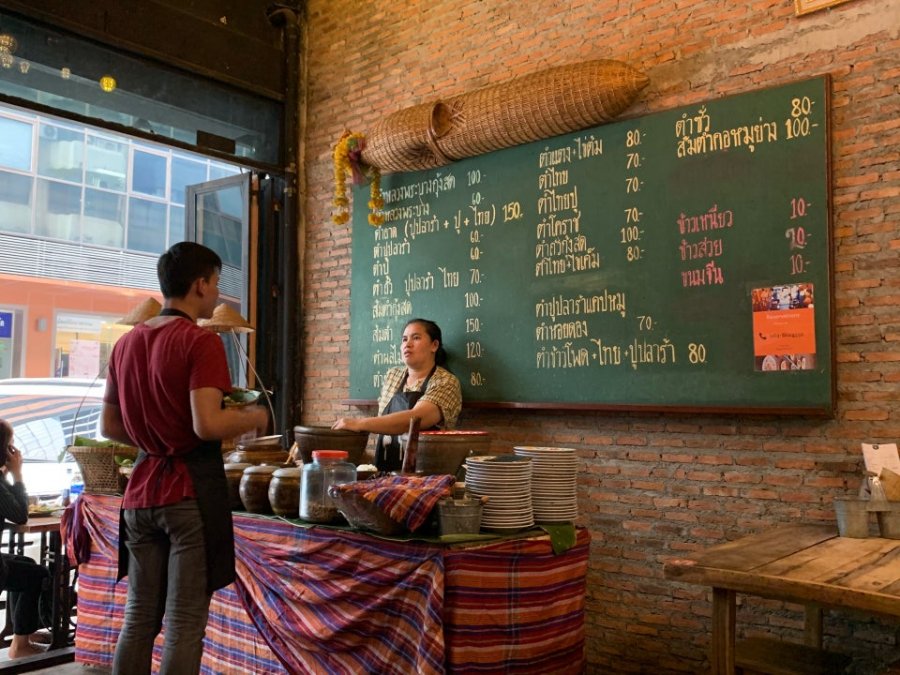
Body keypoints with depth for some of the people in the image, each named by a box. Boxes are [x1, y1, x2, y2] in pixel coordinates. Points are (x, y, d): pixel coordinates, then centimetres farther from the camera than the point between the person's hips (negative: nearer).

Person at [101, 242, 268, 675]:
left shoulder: (127, 342, 10)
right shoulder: (201, 341, -12)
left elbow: (109, 427, 14)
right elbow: (207, 424, -22)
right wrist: (254, 418, -5)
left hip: (142, 489, 7)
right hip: (192, 490, -7)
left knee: (139, 617, 14)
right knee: (185, 623, 1)